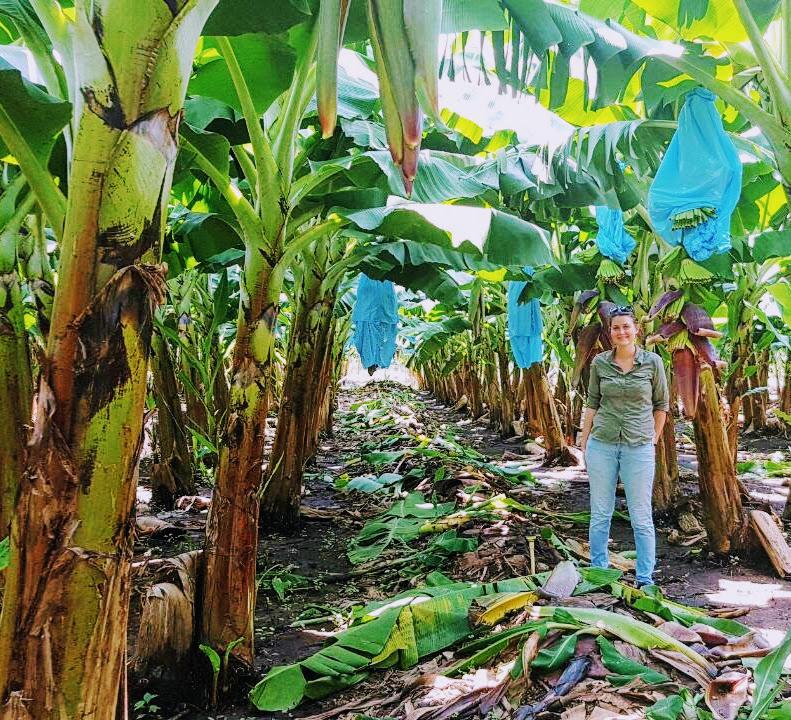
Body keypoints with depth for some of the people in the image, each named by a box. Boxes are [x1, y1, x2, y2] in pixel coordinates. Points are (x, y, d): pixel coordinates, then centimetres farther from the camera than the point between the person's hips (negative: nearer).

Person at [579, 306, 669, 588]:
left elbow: (661, 404, 7)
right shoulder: (600, 362, 3)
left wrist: (654, 440, 6)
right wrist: (584, 442, 7)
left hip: (638, 447, -2)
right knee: (600, 515, 10)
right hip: (602, 444, 2)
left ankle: (645, 580, 16)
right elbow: (592, 403, 9)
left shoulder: (652, 362, -2)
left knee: (641, 517, 4)